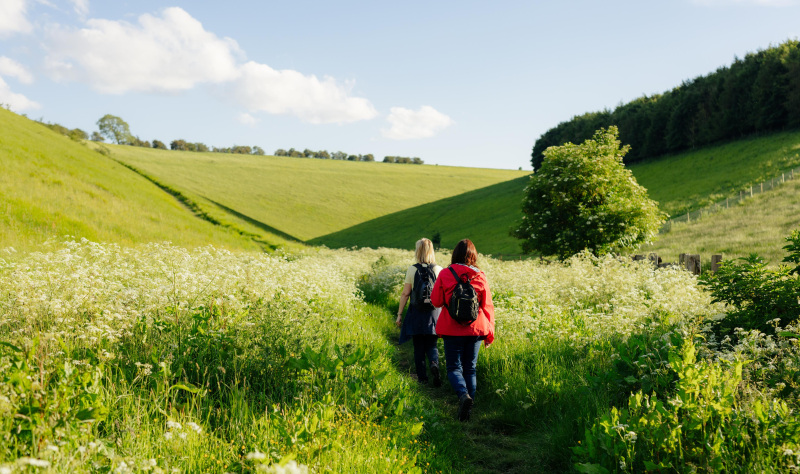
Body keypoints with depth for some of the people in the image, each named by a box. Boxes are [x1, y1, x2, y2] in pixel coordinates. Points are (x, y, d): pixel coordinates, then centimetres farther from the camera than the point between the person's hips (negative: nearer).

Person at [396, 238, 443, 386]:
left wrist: (399, 314, 3)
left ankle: (422, 377, 16)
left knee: (418, 347, 12)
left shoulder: (412, 269, -7)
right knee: (432, 345, 12)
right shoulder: (439, 270, -4)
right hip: (434, 313, 1)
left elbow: (405, 294, -5)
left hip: (417, 313, -1)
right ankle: (434, 363, -16)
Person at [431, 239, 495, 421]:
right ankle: (468, 407, 15)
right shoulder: (480, 276, -3)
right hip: (475, 329, 2)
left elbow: (436, 301, 0)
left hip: (452, 329, -2)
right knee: (470, 368, 14)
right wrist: (490, 332, 9)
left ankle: (464, 395, -23)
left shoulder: (445, 274, -7)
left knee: (454, 368, 5)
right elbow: (487, 306, 1)